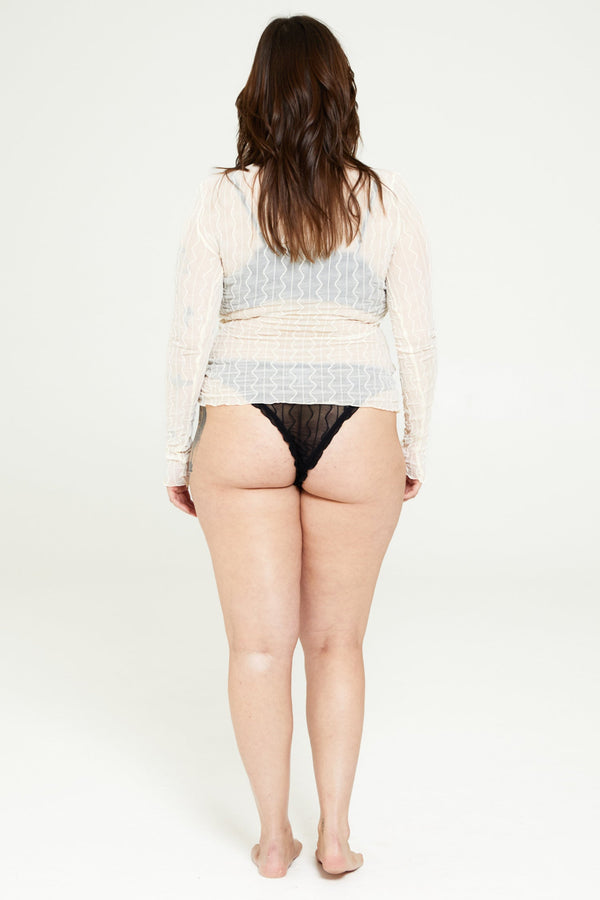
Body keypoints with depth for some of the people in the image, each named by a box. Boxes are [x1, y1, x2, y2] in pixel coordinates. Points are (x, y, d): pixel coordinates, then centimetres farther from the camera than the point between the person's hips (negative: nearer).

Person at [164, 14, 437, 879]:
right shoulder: (388, 199, 0)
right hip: (354, 438, 1)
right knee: (336, 642, 14)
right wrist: (416, 446, 11)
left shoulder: (221, 197, -2)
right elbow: (416, 340, 0)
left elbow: (190, 337, -4)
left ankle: (273, 836, 17)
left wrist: (177, 456, 6)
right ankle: (335, 834, 18)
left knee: (259, 643, 8)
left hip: (242, 432, 0)